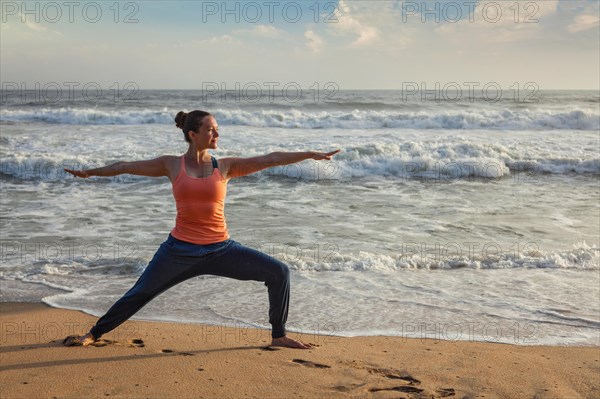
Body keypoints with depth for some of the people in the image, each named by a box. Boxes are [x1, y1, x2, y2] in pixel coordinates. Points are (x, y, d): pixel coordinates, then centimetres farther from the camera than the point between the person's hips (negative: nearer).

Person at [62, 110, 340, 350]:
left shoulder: (225, 166, 3)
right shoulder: (171, 165, 2)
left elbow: (269, 159, -2)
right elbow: (127, 166, 12)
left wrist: (311, 154, -7)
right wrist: (91, 172, 19)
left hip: (220, 250, 2)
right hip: (180, 249, -1)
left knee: (279, 272, -7)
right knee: (139, 294, 9)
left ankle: (278, 336, 8)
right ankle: (94, 333, 32)